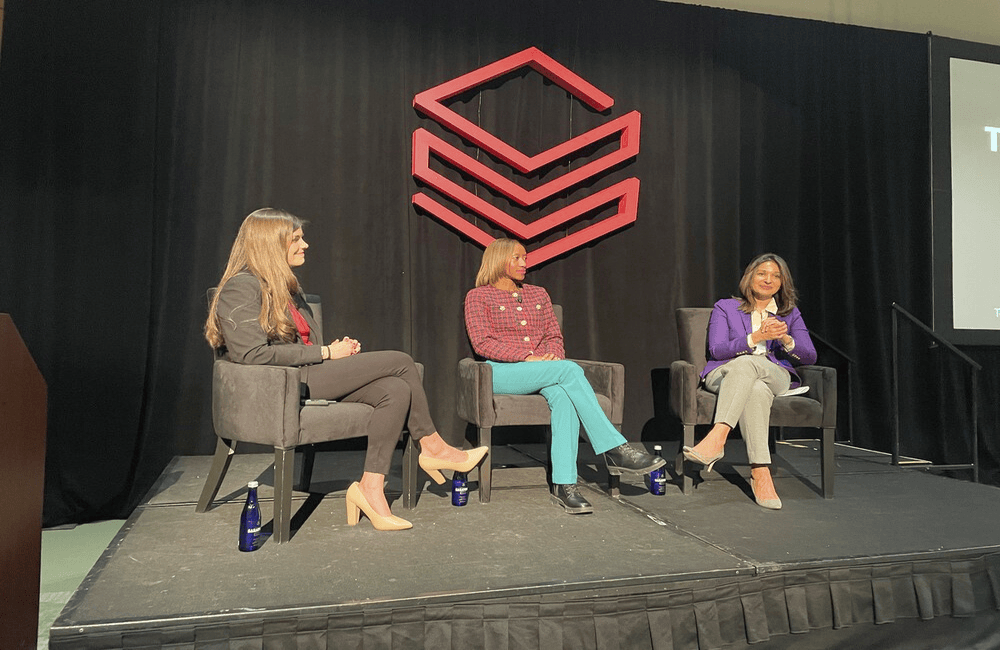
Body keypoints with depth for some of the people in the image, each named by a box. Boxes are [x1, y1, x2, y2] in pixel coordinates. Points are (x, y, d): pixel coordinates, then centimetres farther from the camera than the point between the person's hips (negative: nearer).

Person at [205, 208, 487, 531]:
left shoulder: (285, 286, 23)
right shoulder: (242, 287, -7)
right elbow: (252, 353, -18)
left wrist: (335, 348, 4)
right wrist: (326, 353, -14)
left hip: (306, 376, 9)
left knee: (396, 390, -18)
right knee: (400, 361, -14)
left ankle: (371, 486, -18)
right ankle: (432, 447, 3)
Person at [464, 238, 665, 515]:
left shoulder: (538, 294, 23)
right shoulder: (478, 296, 7)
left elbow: (554, 336, 18)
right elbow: (482, 343, -6)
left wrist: (552, 357, -7)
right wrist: (528, 357, -17)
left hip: (544, 369, 4)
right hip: (501, 372, -4)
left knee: (563, 396, -34)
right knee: (571, 370, -30)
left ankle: (564, 485, -36)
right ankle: (615, 449, -30)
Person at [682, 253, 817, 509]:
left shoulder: (791, 314, 22)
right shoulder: (725, 307, 15)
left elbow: (809, 356, 9)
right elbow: (716, 350, -1)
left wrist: (785, 339, -13)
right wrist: (757, 337, -14)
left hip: (775, 376, 1)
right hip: (724, 375, -1)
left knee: (745, 364, -38)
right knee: (756, 390, -39)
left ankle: (717, 438, -53)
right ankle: (760, 474, -47)